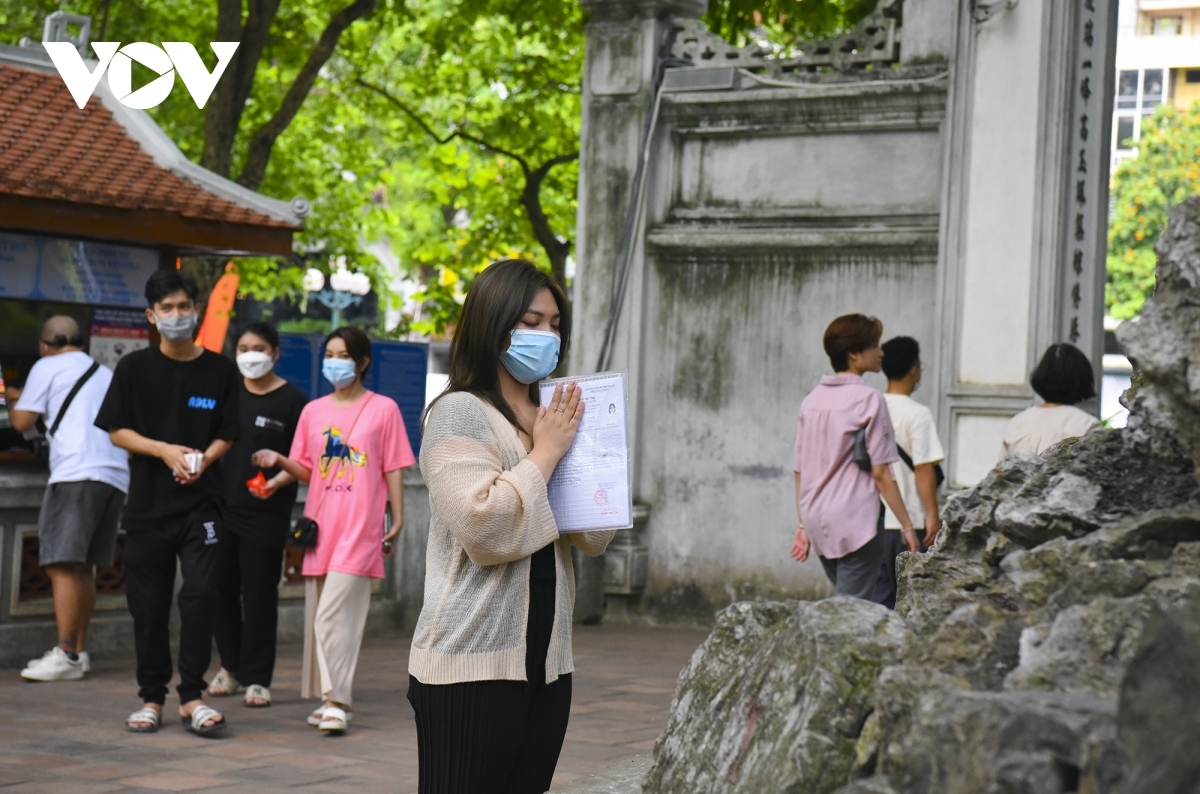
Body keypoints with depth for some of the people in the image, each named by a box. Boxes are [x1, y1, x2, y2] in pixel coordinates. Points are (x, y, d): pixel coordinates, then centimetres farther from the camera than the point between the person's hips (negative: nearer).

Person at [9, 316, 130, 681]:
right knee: (84, 568, 13)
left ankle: (66, 655, -19)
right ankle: (79, 653, 14)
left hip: (77, 474, -8)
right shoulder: (107, 374, 26)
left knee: (63, 565, -11)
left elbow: (22, 422, 4)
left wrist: (12, 404, 26)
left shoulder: (47, 367, 6)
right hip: (117, 476, 8)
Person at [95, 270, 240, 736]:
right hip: (147, 502, 1)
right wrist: (166, 450, -13)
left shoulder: (220, 370, 4)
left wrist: (203, 460, -14)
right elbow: (116, 431, 2)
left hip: (201, 501, -1)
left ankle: (191, 696, -2)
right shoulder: (134, 368, 3)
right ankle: (152, 697, 16)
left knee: (200, 593, -11)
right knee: (148, 602, 4)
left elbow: (228, 434, 6)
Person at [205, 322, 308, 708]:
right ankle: (231, 666, 23)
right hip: (222, 506, 4)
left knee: (259, 595, -2)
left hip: (267, 513, -4)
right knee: (222, 590, 7)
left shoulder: (292, 400, -2)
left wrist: (277, 482, -19)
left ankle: (256, 678, 6)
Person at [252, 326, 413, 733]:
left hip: (359, 527, -5)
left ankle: (338, 701, -11)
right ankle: (329, 697, 16)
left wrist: (397, 519, -2)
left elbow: (394, 469, 2)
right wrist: (279, 461, -7)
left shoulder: (383, 409, 2)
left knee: (334, 615, -14)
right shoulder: (313, 411, 12)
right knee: (318, 614, 7)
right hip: (320, 524, 5)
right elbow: (307, 470, 13)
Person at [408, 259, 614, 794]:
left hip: (546, 663, 7)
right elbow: (485, 529, -21)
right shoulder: (459, 413, -7)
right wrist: (546, 453, -10)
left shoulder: (552, 421, 15)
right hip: (473, 666, -7)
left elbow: (595, 539, 13)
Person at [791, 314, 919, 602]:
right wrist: (907, 525, -5)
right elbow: (880, 473, -11)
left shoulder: (812, 400, 9)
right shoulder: (868, 399, -10)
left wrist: (803, 524, 18)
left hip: (818, 523, 7)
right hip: (856, 520, -7)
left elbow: (800, 470, 11)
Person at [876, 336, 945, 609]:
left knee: (880, 593, 11)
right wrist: (933, 515, -11)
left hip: (874, 517, 6)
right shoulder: (917, 414, -11)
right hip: (909, 519, -6)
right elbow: (924, 469, -16)